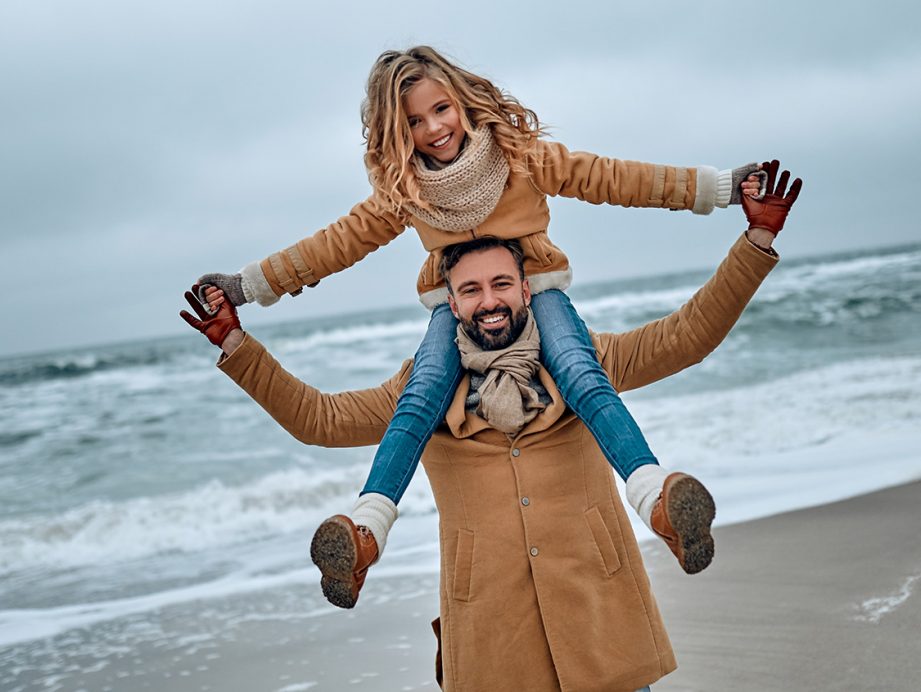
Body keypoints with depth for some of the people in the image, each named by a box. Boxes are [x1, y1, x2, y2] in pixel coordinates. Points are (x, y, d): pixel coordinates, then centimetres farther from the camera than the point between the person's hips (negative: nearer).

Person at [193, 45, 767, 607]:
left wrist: (718, 186, -5)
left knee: (582, 376, -31)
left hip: (536, 290, -1)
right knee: (422, 396, -28)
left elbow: (608, 178, -3)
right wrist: (249, 285, 8)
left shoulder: (520, 153, -3)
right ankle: (366, 529, -44)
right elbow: (339, 241, 9)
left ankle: (659, 501, -48)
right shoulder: (401, 187, 4)